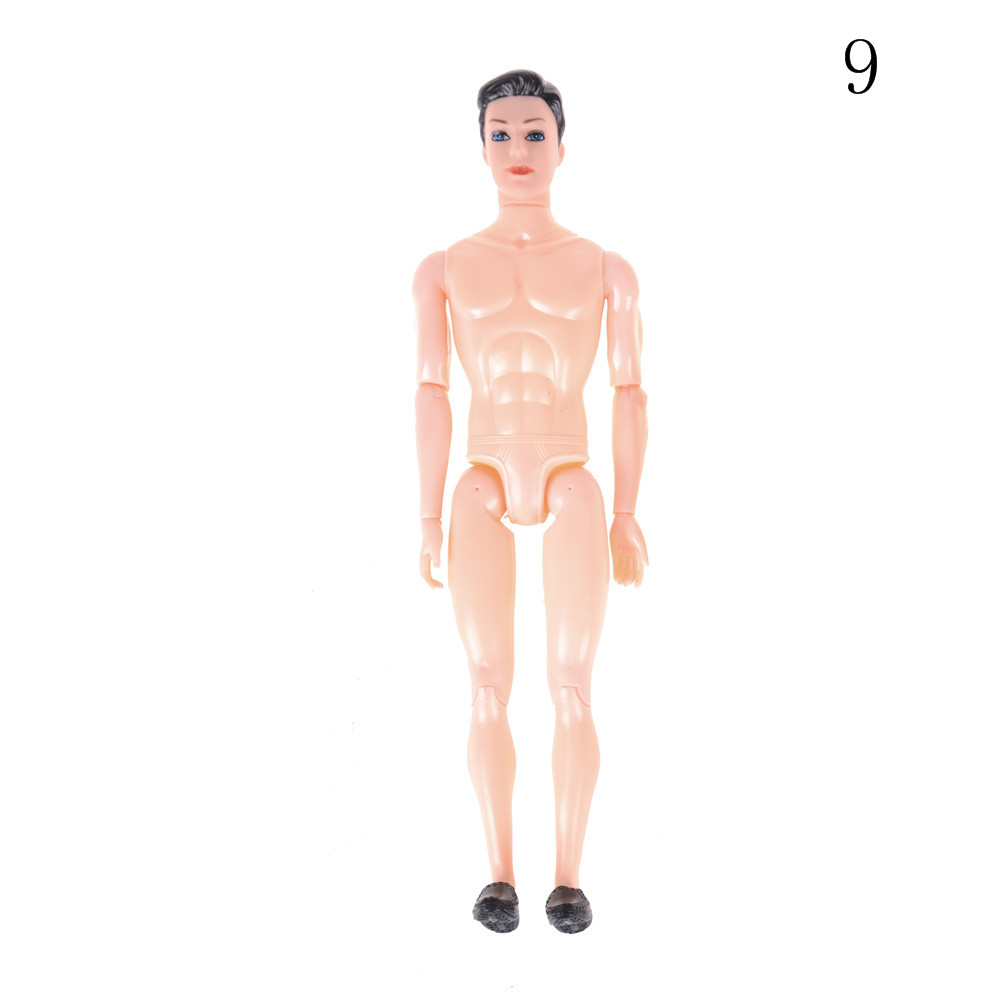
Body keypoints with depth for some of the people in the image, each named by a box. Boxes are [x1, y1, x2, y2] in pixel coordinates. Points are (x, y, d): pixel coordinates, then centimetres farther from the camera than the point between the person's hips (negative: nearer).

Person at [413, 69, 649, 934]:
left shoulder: (606, 269, 5)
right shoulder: (444, 269, 7)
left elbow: (630, 393, 4)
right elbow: (432, 393, 4)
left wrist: (626, 513, -2)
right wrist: (429, 518, -1)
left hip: (572, 486, 0)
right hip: (483, 489, 1)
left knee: (573, 687, -3)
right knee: (489, 690, 0)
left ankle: (569, 874, 11)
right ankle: (500, 871, 14)